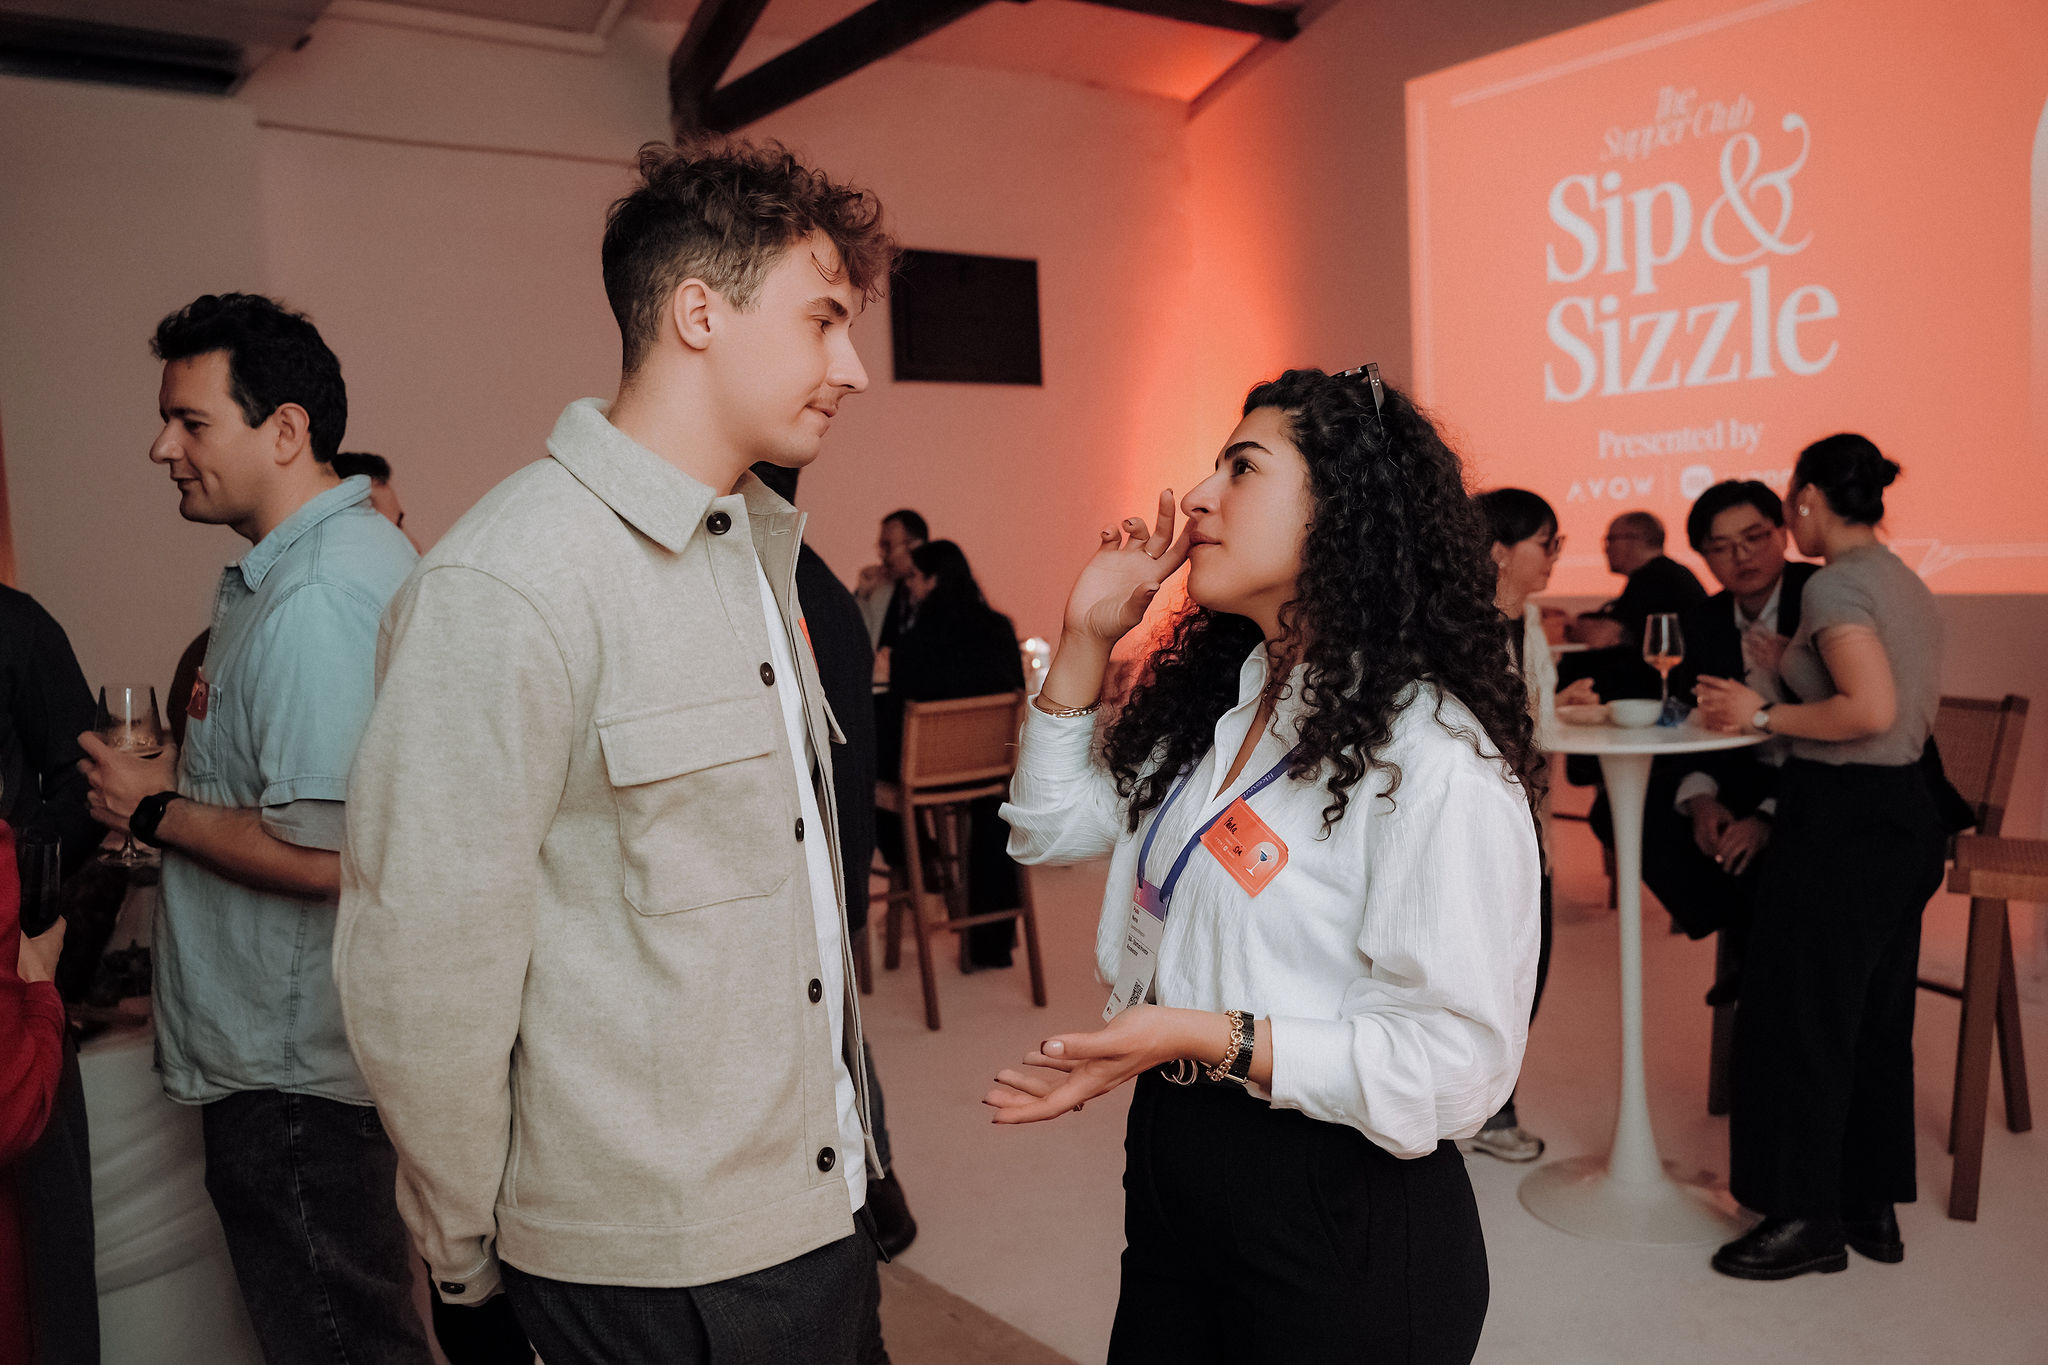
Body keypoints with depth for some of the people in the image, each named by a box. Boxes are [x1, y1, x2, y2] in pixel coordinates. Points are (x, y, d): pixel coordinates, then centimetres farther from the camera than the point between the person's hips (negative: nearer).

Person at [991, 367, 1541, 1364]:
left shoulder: (1433, 757, -21)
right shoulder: (1208, 700, 5)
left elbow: (1455, 1064, -22)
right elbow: (1052, 826, 11)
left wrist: (1207, 1038, -28)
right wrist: (1085, 641, 2)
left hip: (1341, 1218, -7)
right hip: (1170, 1164, 7)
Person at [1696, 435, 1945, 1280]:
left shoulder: (1835, 585, -15)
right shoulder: (1908, 584, 13)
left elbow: (1873, 710, -25)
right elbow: (1916, 713, 16)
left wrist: (1765, 715, -15)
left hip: (1842, 818, -10)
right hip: (1906, 810, 10)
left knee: (1800, 1017, 2)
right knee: (1877, 1016, 16)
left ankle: (1809, 1217, 12)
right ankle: (1874, 1205, 27)